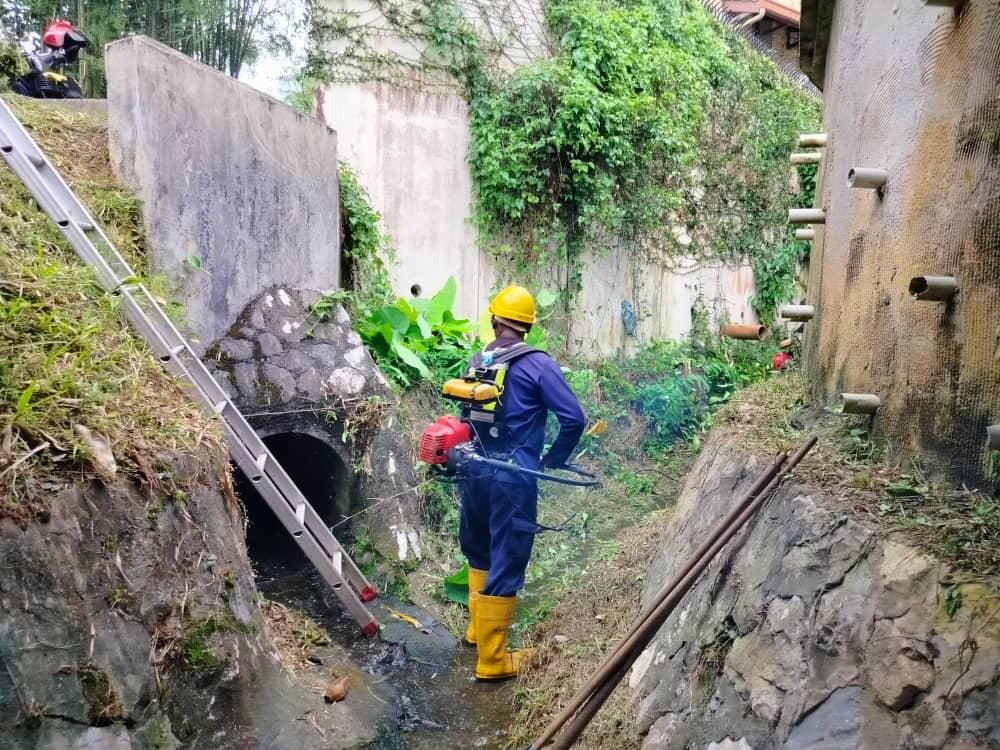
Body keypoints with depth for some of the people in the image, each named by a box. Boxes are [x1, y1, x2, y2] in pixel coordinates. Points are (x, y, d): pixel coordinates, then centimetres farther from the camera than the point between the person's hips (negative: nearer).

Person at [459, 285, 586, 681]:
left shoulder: (476, 362, 5)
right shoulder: (538, 364, -10)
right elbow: (573, 419, -14)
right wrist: (553, 461, 0)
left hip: (474, 473, 6)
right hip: (513, 479, -5)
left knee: (479, 554, 24)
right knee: (505, 566, 2)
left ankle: (478, 630, 39)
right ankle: (492, 660, 10)